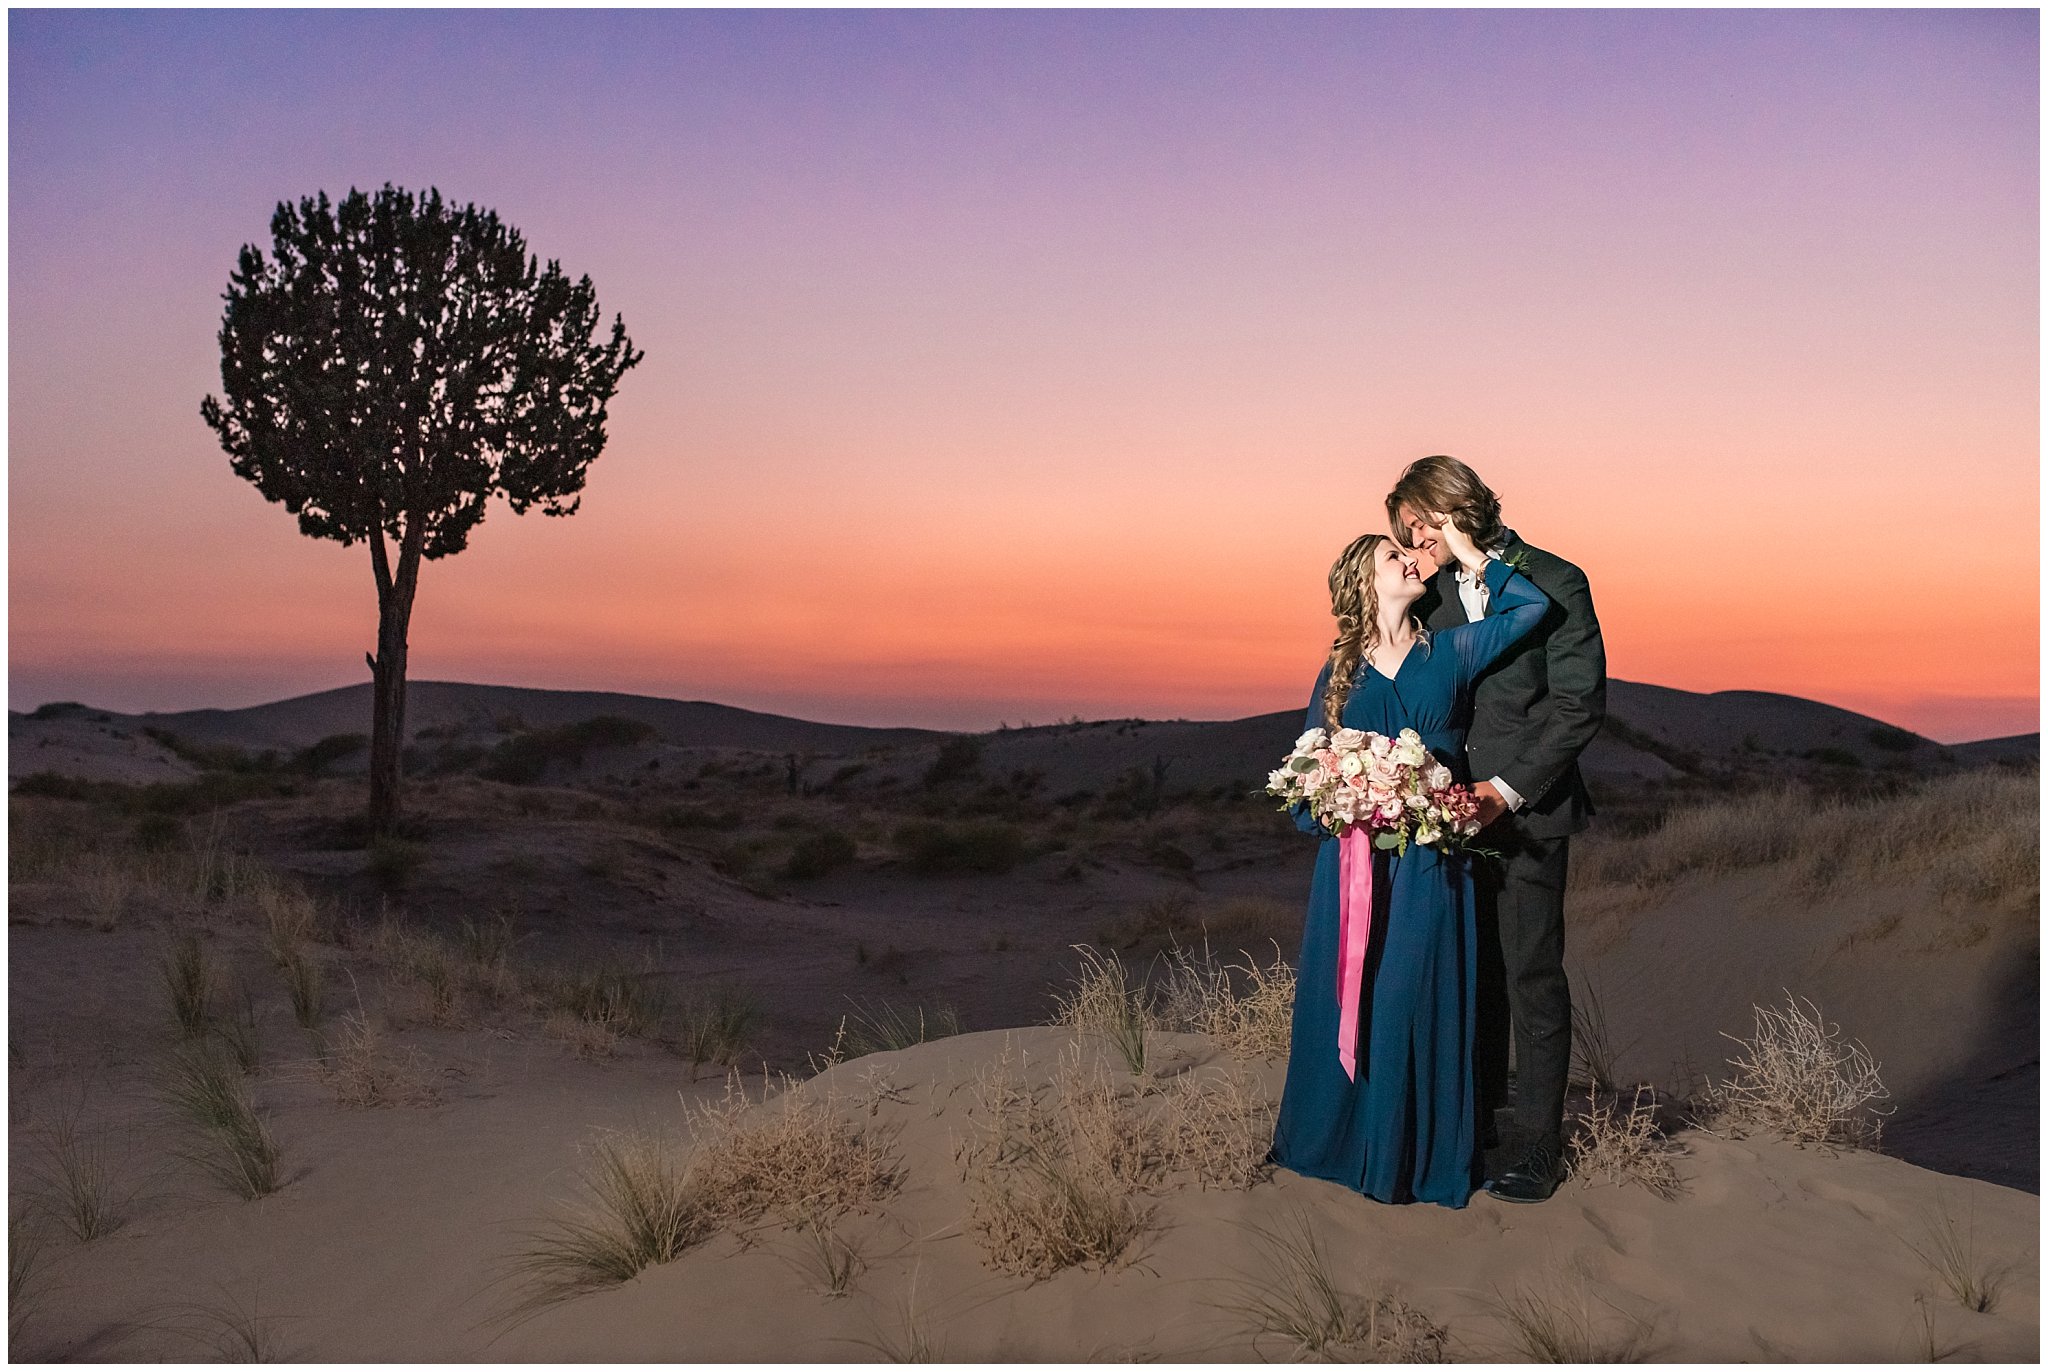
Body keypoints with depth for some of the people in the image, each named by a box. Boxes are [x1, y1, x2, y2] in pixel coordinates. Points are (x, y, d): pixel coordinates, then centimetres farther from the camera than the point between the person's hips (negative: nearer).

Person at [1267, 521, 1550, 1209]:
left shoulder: (1450, 653, 4)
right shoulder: (1339, 674, 6)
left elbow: (1533, 605, -5)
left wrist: (1466, 553, -1)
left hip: (1432, 865, -1)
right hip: (1354, 862, 1)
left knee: (1423, 1003, 4)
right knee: (1349, 1003, 8)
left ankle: (1424, 1157, 18)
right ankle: (1341, 1140, 25)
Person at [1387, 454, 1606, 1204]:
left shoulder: (1553, 583, -5)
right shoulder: (1433, 592, 10)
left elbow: (1580, 704, -8)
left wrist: (1507, 790, -15)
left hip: (1525, 813, -4)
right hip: (1456, 812, 4)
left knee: (1532, 980, 0)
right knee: (1475, 976, 10)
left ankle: (1540, 1149, 10)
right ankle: (1474, 1124, 22)